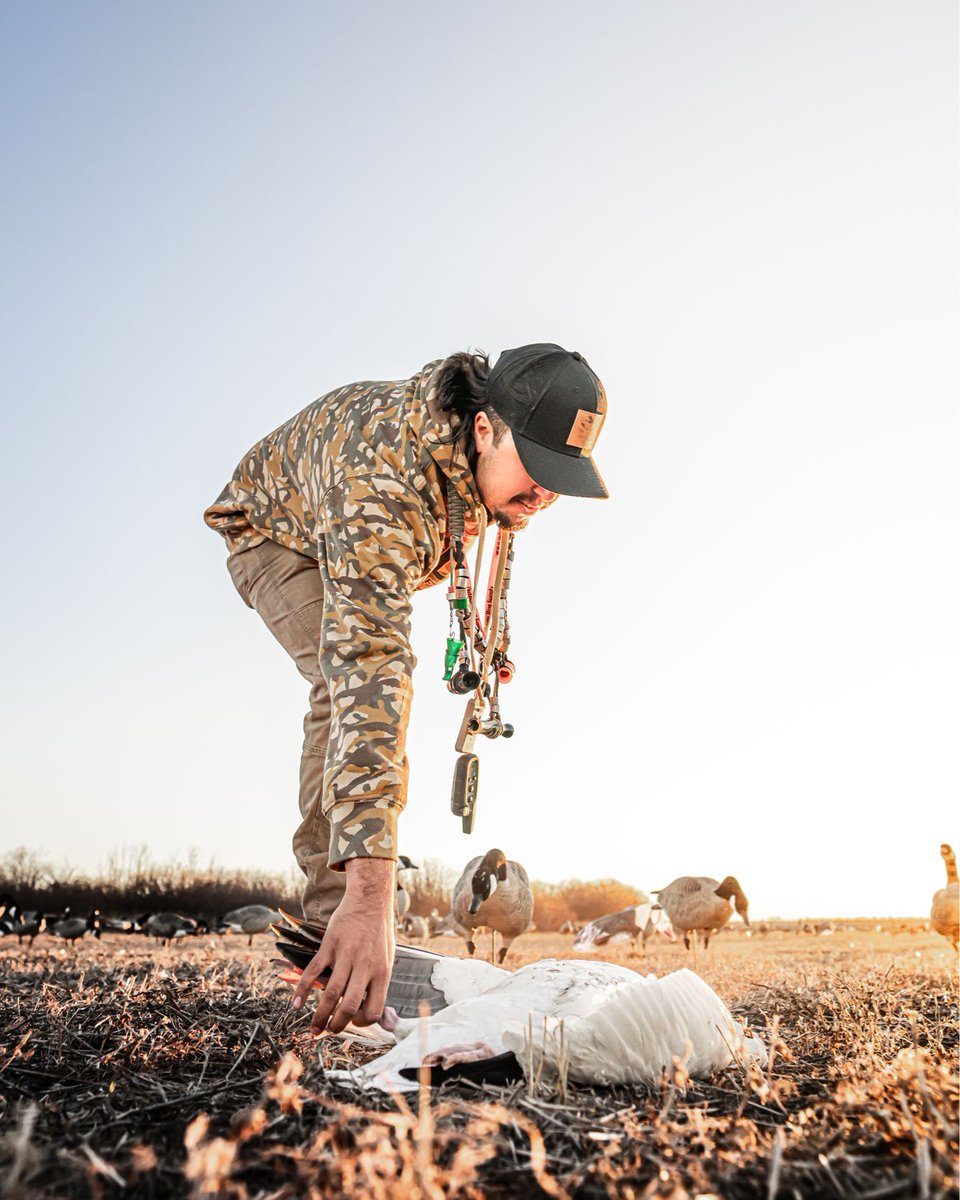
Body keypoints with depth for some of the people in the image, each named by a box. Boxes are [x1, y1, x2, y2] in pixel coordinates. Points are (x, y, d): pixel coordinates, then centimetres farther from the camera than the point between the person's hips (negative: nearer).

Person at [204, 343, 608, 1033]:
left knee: (356, 698, 12)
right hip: (279, 532, -7)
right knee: (358, 686, -33)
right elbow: (367, 663, -59)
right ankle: (346, 924, -27)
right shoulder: (385, 484, -49)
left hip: (380, 553, 8)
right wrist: (370, 890, -65)